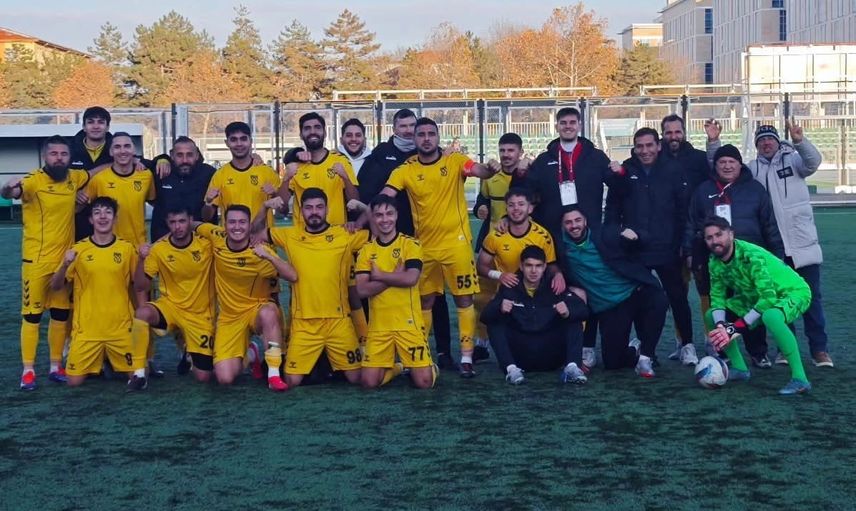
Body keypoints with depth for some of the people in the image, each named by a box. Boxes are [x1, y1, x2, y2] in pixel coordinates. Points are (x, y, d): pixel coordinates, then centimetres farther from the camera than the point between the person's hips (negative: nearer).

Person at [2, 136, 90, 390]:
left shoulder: (74, 178, 3)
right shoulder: (34, 181, -14)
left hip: (64, 259, 6)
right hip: (36, 261, -5)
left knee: (61, 314, 12)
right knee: (32, 315, 0)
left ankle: (56, 367, 22)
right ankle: (28, 370, 5)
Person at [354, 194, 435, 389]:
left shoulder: (411, 244, -2)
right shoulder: (366, 250, 6)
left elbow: (411, 279, -18)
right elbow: (362, 290, -6)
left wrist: (379, 275, -8)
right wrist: (396, 276, -12)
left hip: (408, 323, -3)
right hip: (378, 326, 3)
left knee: (424, 381, -7)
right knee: (369, 382, -5)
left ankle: (423, 367, 29)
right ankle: (395, 368, 26)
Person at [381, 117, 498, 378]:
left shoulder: (455, 161, -4)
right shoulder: (406, 170, -2)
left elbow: (480, 171, -21)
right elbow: (384, 197, -9)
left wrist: (491, 168, -44)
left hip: (457, 242, -2)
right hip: (424, 245, 2)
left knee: (464, 298, 0)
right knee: (424, 301, 14)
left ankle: (466, 357, 5)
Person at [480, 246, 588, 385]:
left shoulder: (554, 286, -1)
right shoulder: (510, 289, -2)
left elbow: (583, 310, -11)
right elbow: (485, 316, -12)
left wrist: (568, 312, -34)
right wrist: (499, 309, -35)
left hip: (550, 356, 0)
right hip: (520, 356, 0)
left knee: (574, 320, -14)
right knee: (495, 323, -17)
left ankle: (572, 367, -31)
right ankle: (511, 368, -31)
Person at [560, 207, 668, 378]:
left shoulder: (605, 236, -3)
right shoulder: (563, 247, 1)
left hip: (634, 292, -1)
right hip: (608, 307, 1)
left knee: (658, 300, -34)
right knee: (612, 362, -8)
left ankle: (645, 357, -16)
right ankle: (634, 352, 29)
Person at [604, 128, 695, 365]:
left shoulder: (672, 171, -1)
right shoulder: (625, 171, 2)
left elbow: (683, 209, 0)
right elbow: (612, 208, 6)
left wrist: (681, 242, -3)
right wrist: (617, 232, -6)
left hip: (667, 248, -1)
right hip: (633, 249, 1)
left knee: (678, 296, 3)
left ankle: (687, 345, 13)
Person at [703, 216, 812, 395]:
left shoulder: (752, 256, -31)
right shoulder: (715, 262, -8)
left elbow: (769, 298, -35)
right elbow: (717, 299, -5)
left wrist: (738, 327, -33)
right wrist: (720, 326, -26)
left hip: (793, 292, -8)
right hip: (757, 296, 8)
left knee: (770, 317, -41)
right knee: (711, 317, 1)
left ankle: (800, 379, -32)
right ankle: (739, 368, 14)